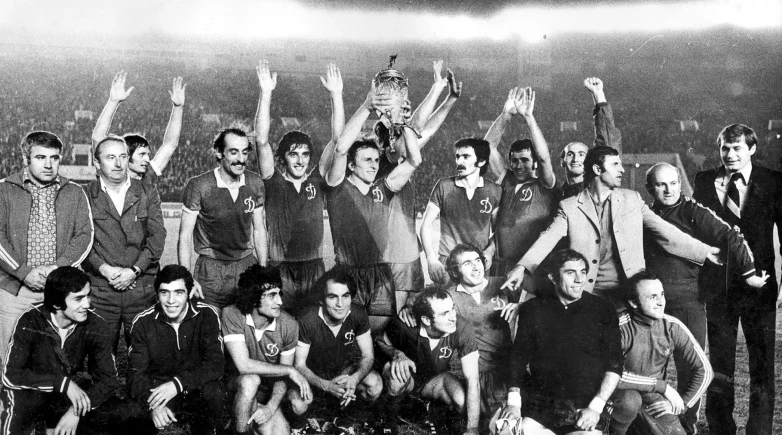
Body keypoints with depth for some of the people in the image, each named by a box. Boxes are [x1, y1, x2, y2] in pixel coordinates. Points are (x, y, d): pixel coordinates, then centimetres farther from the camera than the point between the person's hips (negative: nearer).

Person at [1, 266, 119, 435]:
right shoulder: (30, 322, -21)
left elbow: (108, 379, -13)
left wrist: (77, 411, -29)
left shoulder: (96, 326, -16)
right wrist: (63, 382, -33)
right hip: (29, 392, -3)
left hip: (67, 395, 3)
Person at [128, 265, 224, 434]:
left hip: (196, 387, -1)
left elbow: (215, 364, -19)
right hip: (158, 387, 1)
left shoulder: (207, 315, -13)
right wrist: (153, 405, -33)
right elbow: (137, 373, -12)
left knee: (213, 390, -34)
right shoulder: (143, 322, -9)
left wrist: (178, 383, -34)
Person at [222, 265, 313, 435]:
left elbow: (284, 375, -3)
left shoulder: (289, 324, -11)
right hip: (238, 386, -3)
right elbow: (243, 365, -27)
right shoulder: (232, 315, -20)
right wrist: (291, 371, -23)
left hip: (269, 389, 3)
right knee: (250, 380, -35)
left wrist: (271, 407, -19)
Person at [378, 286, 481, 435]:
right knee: (395, 369, -36)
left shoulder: (463, 329, -31)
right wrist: (396, 354, -33)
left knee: (465, 401, -29)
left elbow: (472, 379, -29)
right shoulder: (406, 324, -31)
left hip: (436, 379, 1)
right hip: (408, 378, -1)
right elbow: (381, 342, -8)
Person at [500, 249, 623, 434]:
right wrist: (513, 401, -6)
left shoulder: (602, 310, 4)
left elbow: (614, 365, 2)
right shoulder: (533, 309, 9)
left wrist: (596, 407, -9)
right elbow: (519, 357, 7)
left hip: (585, 406, -1)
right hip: (540, 405, 1)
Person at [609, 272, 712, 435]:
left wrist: (681, 405, -8)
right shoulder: (620, 327, -19)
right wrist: (663, 386, -23)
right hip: (622, 395, -4)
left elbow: (704, 371, -1)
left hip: (654, 399, 4)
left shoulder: (673, 327, -7)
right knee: (630, 400, -35)